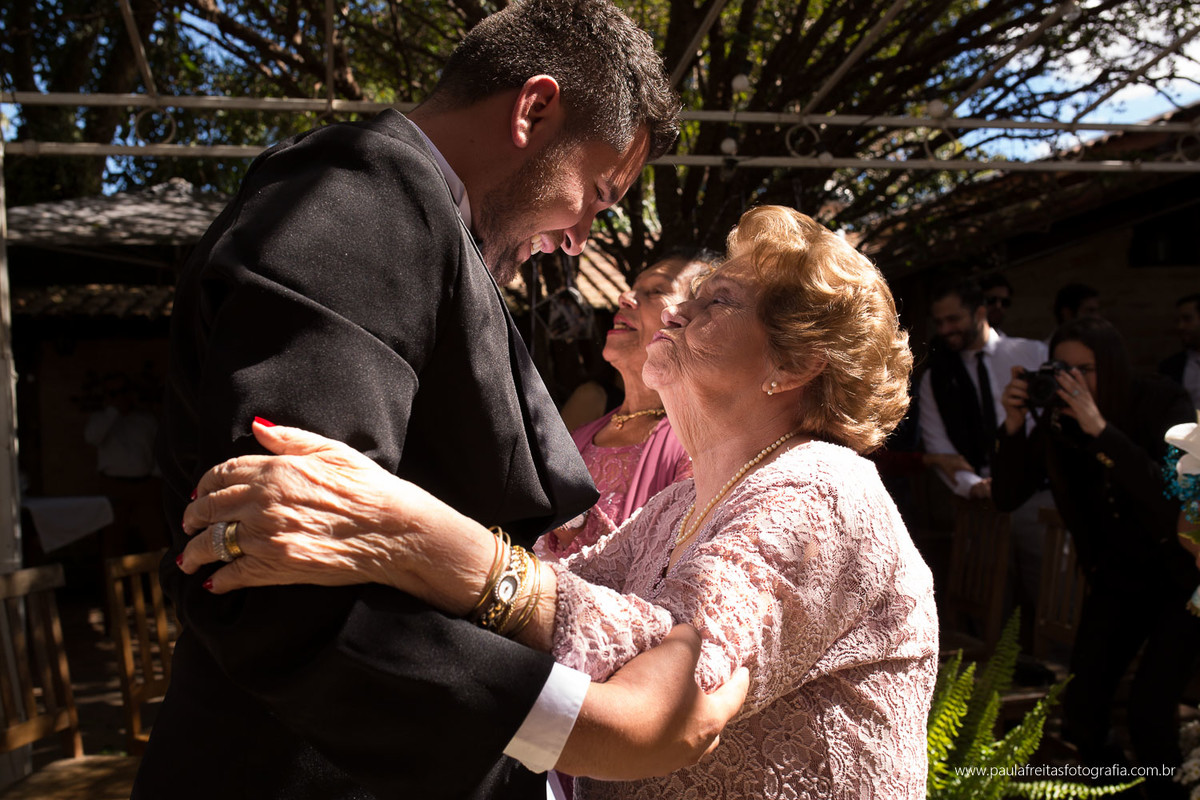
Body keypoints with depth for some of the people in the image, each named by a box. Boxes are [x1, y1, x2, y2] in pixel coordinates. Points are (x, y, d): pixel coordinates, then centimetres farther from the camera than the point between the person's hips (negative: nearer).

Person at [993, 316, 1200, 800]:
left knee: (1148, 707, -16)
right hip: (1117, 576, 4)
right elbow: (1007, 497, -10)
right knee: (1080, 705, -3)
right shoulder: (1058, 421, -10)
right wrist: (1014, 427, -24)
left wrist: (1100, 430, -40)